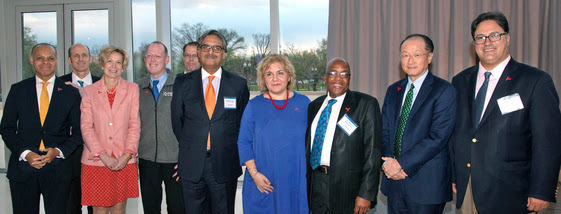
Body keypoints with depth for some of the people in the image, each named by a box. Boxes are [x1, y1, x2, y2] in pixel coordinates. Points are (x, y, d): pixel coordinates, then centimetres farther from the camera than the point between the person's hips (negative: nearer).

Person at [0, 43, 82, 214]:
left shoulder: (70, 92, 4)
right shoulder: (18, 90, 7)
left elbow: (78, 131, 5)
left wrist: (58, 151, -10)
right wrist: (25, 153, -9)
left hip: (58, 169, -1)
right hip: (23, 168, 1)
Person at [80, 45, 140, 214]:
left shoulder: (132, 89, 7)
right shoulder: (89, 91, 7)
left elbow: (135, 125, 2)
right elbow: (86, 127, 0)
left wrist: (127, 155, -9)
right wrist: (103, 155, -11)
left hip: (124, 162, 0)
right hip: (96, 161, 0)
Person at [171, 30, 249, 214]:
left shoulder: (239, 84, 3)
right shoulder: (182, 83, 6)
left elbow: (243, 122, 6)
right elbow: (176, 120, 10)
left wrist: (231, 153, 2)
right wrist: (188, 150, 7)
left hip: (225, 166, -1)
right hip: (191, 167, 1)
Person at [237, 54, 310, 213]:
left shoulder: (304, 103, 4)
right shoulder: (254, 106, 1)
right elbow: (243, 142, 0)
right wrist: (254, 173, -9)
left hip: (297, 181, 1)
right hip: (263, 183, -1)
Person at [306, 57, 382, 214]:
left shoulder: (366, 104, -5)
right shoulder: (314, 106, 11)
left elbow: (373, 150, -10)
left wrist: (366, 194, -14)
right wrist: (306, 182, 10)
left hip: (347, 188, -4)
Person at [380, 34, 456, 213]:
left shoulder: (444, 90, -7)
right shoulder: (393, 90, 12)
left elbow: (438, 137, -16)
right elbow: (384, 131, 9)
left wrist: (401, 163, -17)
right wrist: (388, 162, -8)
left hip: (427, 183, -5)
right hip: (394, 180, 5)